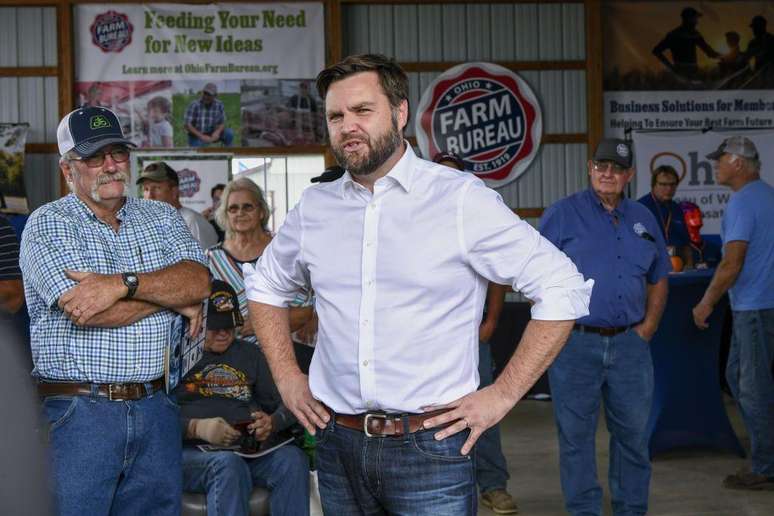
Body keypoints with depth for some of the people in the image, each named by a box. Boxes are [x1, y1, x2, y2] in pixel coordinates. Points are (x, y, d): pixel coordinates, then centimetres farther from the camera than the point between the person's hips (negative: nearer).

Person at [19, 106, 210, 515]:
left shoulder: (161, 217, 12)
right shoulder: (48, 224, -2)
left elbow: (200, 281, -5)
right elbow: (85, 309, -16)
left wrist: (124, 283, -19)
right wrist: (172, 296, -5)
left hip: (156, 408, 4)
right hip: (81, 412, -4)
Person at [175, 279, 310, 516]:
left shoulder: (249, 354, 24)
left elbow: (285, 404, 21)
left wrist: (272, 422, -3)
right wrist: (196, 428, -18)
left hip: (250, 448, 4)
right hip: (191, 451, -3)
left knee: (292, 458, -28)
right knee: (228, 465, -38)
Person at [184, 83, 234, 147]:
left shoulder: (219, 105, -8)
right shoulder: (194, 105, -18)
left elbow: (222, 123, -2)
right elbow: (187, 124, -19)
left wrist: (218, 132, -26)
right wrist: (201, 136, -28)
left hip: (212, 135, 4)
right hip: (197, 136, -4)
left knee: (229, 133, -20)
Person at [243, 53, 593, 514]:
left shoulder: (461, 199, -7)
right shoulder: (314, 207, 6)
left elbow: (563, 289, -7)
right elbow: (265, 285, 24)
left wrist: (503, 395, -9)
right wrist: (286, 376, 12)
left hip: (431, 447, -4)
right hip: (338, 445, 5)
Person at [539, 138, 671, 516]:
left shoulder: (643, 219, 13)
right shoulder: (562, 214, -1)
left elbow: (658, 279, 20)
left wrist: (648, 326, 8)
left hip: (629, 344, 4)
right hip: (576, 343, -4)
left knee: (633, 434, 10)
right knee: (576, 436, 4)